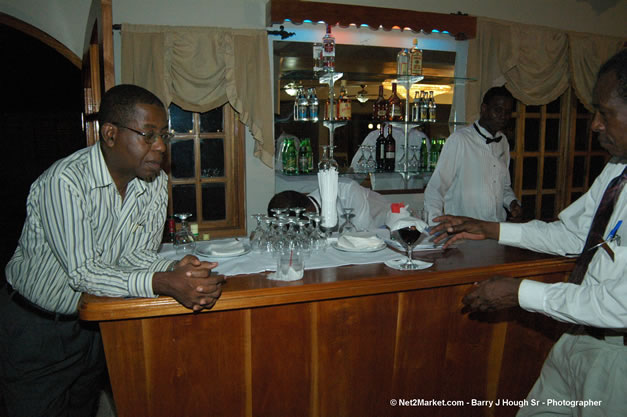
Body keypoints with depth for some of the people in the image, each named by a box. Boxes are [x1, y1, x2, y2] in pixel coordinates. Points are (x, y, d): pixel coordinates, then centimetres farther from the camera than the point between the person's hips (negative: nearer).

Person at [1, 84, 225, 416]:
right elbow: (82, 272, -32)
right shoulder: (65, 180, -29)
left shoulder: (156, 182, -9)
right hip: (34, 324, -5)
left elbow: (136, 252, -9)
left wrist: (176, 269, -31)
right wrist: (165, 284, -44)